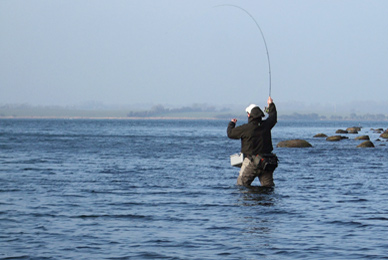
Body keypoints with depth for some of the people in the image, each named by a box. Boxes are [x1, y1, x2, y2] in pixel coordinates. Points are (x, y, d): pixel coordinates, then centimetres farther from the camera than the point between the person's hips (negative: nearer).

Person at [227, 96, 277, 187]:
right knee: (268, 185, 6)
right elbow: (273, 118, 26)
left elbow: (230, 133, -1)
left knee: (241, 184, 2)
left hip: (252, 162, -5)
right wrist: (271, 105, 42)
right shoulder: (266, 125, 3)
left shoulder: (245, 128, -13)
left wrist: (232, 123, 21)